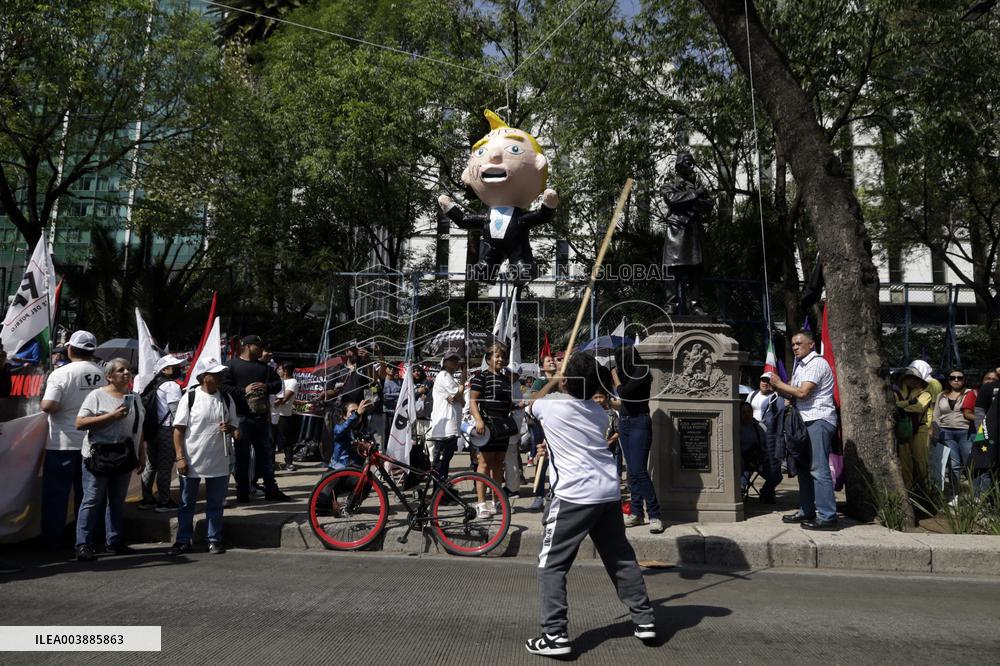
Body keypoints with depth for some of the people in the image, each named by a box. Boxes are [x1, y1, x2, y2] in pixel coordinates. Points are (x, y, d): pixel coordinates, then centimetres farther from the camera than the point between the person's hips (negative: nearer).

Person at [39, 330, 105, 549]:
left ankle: (52, 538, 13)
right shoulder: (101, 374, 0)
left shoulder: (61, 373, -13)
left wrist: (53, 404, -2)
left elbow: (47, 406, -22)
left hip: (62, 443, -4)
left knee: (56, 492, 7)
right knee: (85, 492, 13)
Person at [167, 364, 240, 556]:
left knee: (215, 504, 11)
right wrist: (180, 458, -11)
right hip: (192, 461, -2)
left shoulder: (226, 399, 4)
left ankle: (214, 540, 22)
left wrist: (230, 429, -11)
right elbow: (178, 429, -6)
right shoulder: (190, 397, -6)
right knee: (187, 504, 10)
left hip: (219, 463, 3)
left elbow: (235, 427, 13)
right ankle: (183, 541, 23)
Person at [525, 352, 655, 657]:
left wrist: (553, 382, 34)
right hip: (610, 493, 6)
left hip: (574, 496, -6)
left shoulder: (550, 406, -2)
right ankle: (644, 620, 27)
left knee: (551, 565, 4)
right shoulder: (599, 412, 12)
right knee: (622, 559, 19)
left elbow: (532, 403, 23)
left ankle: (555, 635, 0)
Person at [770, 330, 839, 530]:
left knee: (818, 469, -12)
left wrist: (780, 384, -6)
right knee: (804, 467, 12)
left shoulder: (817, 363, -9)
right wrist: (778, 388, 1)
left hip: (819, 420, -10)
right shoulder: (801, 366, 21)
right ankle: (807, 511, 20)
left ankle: (827, 517, -10)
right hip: (807, 421, 10)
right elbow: (794, 395, 18)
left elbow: (802, 393, -17)